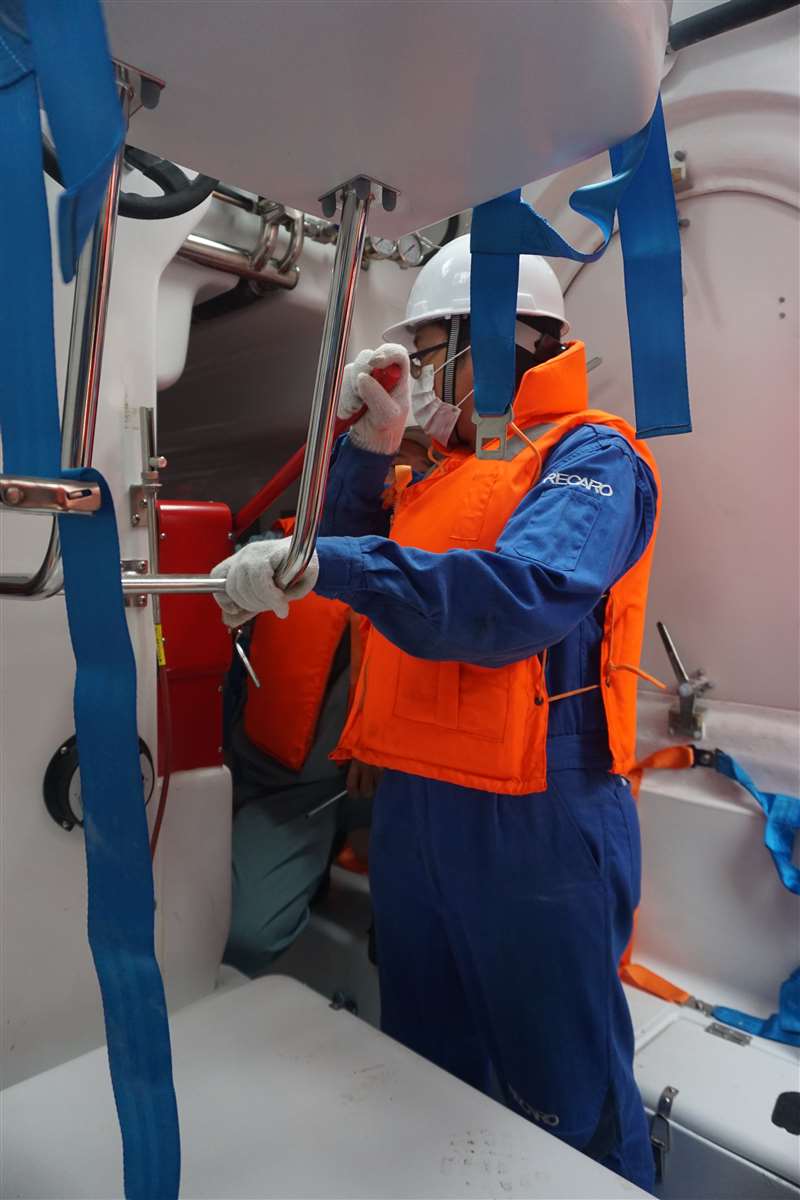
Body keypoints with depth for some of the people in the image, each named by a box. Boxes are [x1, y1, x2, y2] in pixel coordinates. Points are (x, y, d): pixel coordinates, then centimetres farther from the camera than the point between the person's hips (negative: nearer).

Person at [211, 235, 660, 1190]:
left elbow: (528, 597, -27)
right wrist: (368, 441, 0)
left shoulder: (587, 457, -9)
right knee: (428, 1074, 25)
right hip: (411, 809, 8)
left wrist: (320, 565, -32)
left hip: (532, 823, -7)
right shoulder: (444, 474, 15)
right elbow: (353, 556, 10)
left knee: (569, 1104, 13)